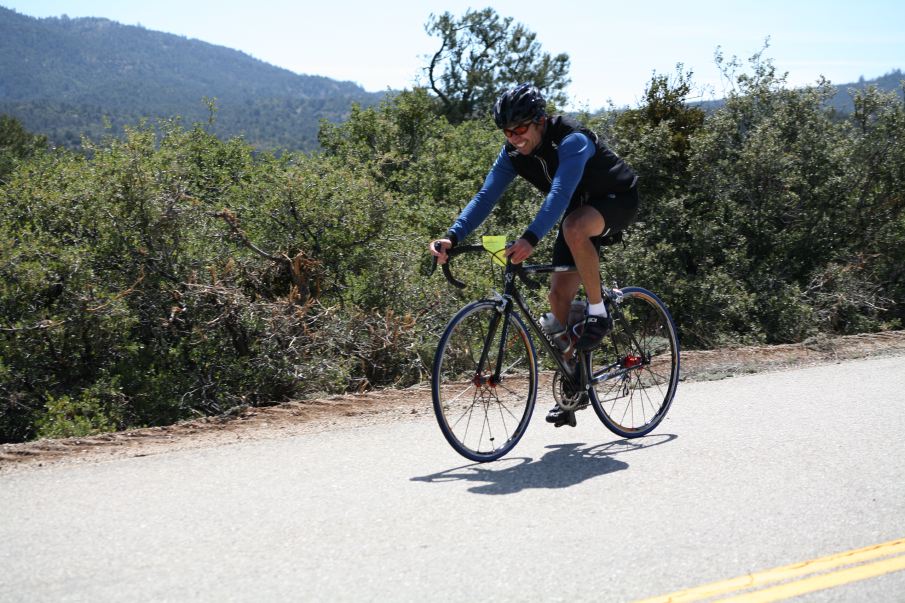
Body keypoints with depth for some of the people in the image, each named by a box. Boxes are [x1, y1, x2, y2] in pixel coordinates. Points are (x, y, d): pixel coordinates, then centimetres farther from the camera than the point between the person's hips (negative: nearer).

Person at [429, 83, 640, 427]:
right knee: (558, 296, -3)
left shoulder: (572, 141, -33)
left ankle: (598, 313, -20)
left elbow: (559, 195, -46)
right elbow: (485, 197, -18)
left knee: (574, 228, -40)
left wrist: (530, 239, -60)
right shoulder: (513, 154, -12)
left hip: (618, 200, -7)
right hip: (580, 210, 7)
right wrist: (452, 237, -33)